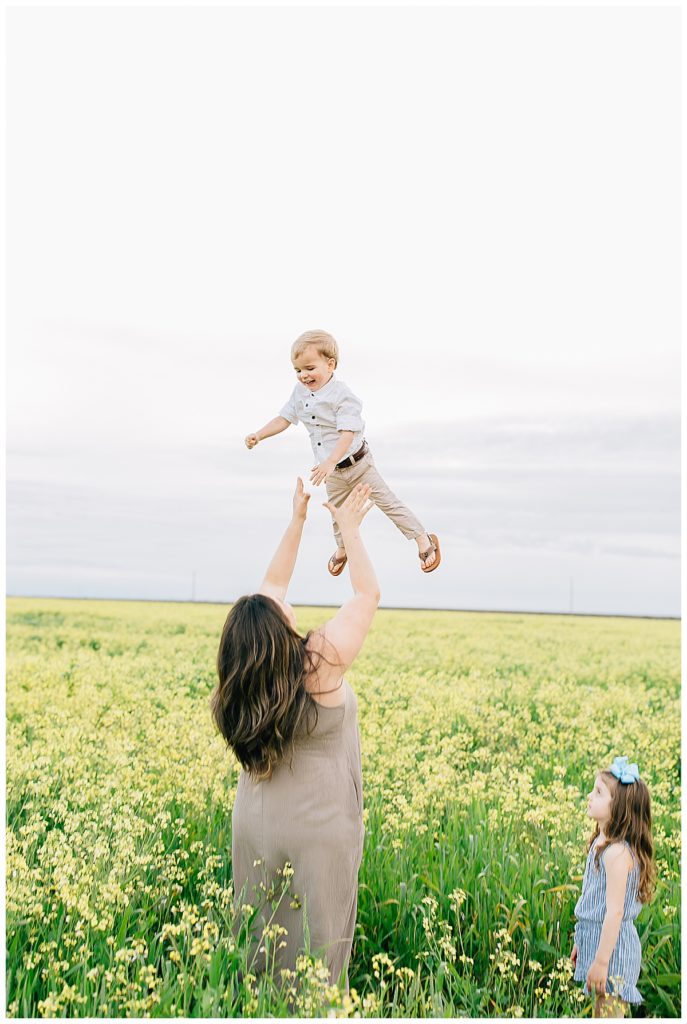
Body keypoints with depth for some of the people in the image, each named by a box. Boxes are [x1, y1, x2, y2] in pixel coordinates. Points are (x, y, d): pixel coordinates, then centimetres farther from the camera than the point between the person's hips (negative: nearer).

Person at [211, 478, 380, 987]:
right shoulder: (322, 664, -21)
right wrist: (349, 526, 1)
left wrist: (298, 520, 10)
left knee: (259, 940, 16)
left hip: (256, 822, 5)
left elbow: (272, 587, 8)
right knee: (313, 949, 6)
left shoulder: (248, 675, -6)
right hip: (317, 828, -5)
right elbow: (369, 593, -8)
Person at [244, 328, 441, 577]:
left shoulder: (342, 395, -26)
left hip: (357, 463, -6)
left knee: (387, 502, -1)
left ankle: (424, 539, 11)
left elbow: (347, 435, -32)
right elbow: (284, 419, 6)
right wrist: (258, 435, -8)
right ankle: (341, 549, 45)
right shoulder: (300, 393, -4)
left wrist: (329, 463, -43)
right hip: (333, 472, 6)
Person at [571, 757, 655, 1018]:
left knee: (607, 1014, 0)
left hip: (612, 946, -9)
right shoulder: (602, 843, 6)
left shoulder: (617, 852, -24)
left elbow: (614, 911, -24)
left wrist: (601, 962, -22)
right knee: (599, 1012, 17)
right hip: (596, 939, 9)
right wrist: (581, 943, 20)